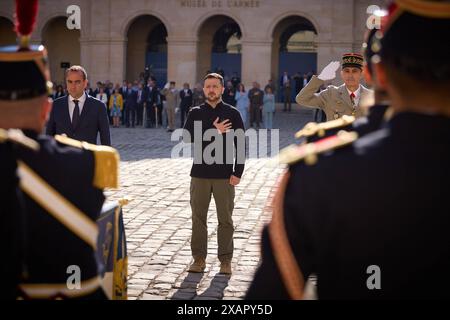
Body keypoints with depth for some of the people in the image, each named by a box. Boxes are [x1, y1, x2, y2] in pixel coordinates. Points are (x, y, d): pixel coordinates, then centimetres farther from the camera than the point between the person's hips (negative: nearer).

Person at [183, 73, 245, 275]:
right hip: (200, 173, 1)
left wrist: (238, 173, -7)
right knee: (198, 218, 5)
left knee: (225, 219, 4)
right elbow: (187, 137, -8)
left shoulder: (232, 114, 3)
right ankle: (199, 258, 14)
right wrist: (214, 131, -13)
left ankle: (225, 260, 12)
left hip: (224, 175, -1)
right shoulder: (195, 113, 7)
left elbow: (240, 145, 0)